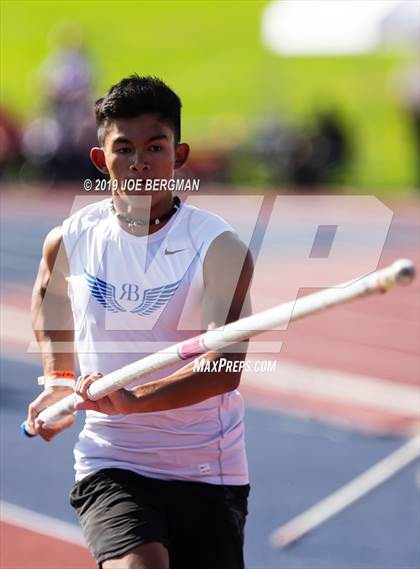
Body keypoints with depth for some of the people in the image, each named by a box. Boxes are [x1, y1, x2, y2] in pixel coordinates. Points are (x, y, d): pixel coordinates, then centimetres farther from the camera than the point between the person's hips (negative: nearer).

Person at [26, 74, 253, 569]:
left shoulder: (220, 247, -12)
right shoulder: (69, 241, -1)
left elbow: (225, 366, -24)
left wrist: (133, 399, -35)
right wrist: (58, 380, 17)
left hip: (208, 472, 0)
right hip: (109, 467, 0)